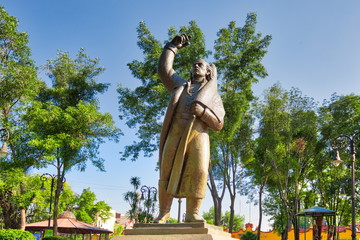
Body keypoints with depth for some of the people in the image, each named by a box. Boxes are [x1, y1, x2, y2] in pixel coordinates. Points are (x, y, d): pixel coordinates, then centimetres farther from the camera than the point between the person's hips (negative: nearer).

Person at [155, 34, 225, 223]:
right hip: (175, 134, 2)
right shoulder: (180, 86, 31)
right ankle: (163, 213, -3)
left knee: (199, 172, -18)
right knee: (167, 172, -7)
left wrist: (202, 111, -6)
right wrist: (173, 47, 26)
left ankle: (192, 214, -14)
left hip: (198, 134, -2)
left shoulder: (212, 95, 22)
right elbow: (163, 68, 23)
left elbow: (218, 124, 11)